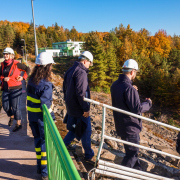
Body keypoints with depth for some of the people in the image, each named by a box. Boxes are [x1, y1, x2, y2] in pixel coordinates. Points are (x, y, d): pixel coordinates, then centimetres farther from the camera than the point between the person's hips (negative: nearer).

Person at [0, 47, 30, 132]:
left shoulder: (16, 64, -10)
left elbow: (27, 69, -1)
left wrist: (23, 77, -11)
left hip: (15, 89, -5)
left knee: (15, 107, -1)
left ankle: (18, 124, 15)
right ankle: (11, 117, 42)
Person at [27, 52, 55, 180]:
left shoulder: (31, 80, 2)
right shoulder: (46, 85, -22)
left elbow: (31, 98, 6)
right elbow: (45, 105, -23)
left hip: (32, 115, 8)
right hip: (42, 117, -7)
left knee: (38, 139, 21)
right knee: (46, 142, 7)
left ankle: (40, 166, 37)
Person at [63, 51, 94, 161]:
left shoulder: (70, 70, 10)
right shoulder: (81, 72, -20)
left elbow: (65, 88, 17)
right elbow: (81, 93, -26)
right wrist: (86, 108, -19)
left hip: (71, 106, 9)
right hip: (79, 109, -9)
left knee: (75, 127, 25)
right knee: (86, 131, 5)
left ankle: (65, 144, 35)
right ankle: (89, 155, 18)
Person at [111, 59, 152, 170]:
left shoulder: (115, 85, 1)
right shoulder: (129, 88, -28)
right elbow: (137, 109, -24)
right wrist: (148, 103, -7)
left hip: (121, 124, 9)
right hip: (130, 127, -9)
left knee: (132, 150, 27)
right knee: (132, 152, 10)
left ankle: (137, 168, 47)